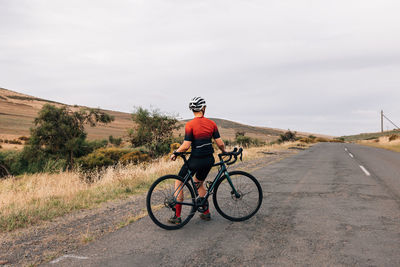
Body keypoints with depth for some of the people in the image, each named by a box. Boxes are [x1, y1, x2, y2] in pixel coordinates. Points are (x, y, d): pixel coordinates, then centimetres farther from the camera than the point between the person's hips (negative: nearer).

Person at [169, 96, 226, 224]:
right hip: (209, 160, 5)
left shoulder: (190, 125, -13)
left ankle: (177, 216, 13)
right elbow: (220, 143, -1)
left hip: (196, 160, -5)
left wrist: (175, 153, -1)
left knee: (179, 183, 13)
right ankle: (206, 213, 30)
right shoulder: (211, 123, 0)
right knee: (198, 183, 28)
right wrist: (225, 152, 19)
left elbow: (186, 146, -18)